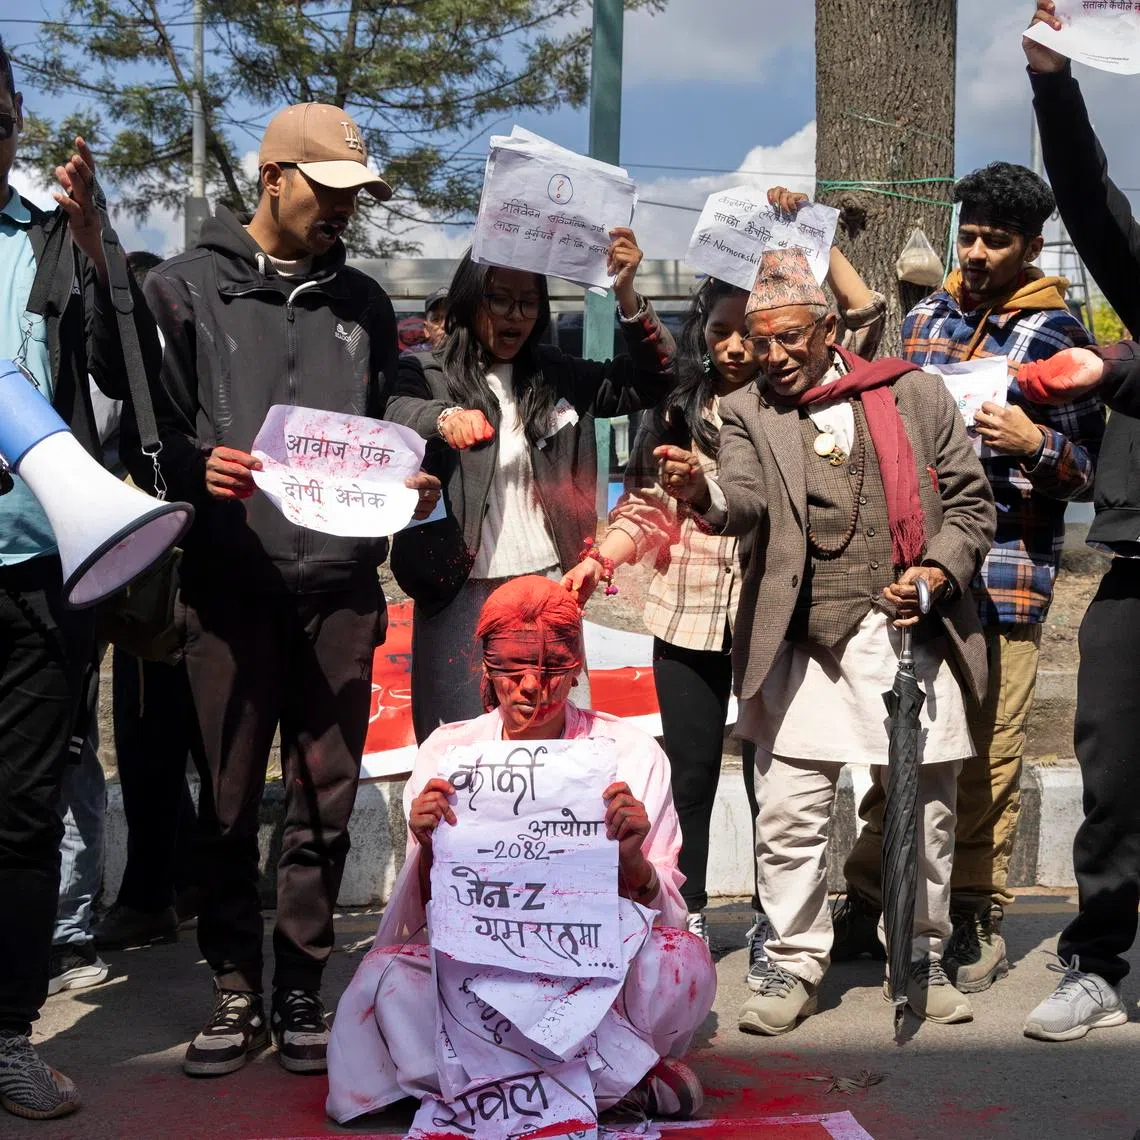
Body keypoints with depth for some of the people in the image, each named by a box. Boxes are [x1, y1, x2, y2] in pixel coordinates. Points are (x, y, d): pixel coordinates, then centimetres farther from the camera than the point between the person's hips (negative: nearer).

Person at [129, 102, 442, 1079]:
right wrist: (195, 469, -20)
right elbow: (149, 428, 0)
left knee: (326, 801, 6)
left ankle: (302, 988, 18)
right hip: (229, 582, -2)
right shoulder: (188, 288, 5)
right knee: (228, 801, 4)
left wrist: (408, 485, 0)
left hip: (339, 584, 3)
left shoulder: (362, 303, 16)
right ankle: (236, 992, 17)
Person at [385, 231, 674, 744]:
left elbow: (647, 382, 7)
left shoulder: (558, 377, 10)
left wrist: (627, 296, -8)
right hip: (459, 593, -3)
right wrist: (444, 418, -43)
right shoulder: (427, 375, -1)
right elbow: (396, 415, -21)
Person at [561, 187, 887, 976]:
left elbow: (866, 316, -6)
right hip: (688, 617, 1)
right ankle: (686, 919, 22)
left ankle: (770, 926, 21)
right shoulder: (678, 413, 7)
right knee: (690, 775, 9)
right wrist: (598, 561, -12)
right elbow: (645, 509, 4)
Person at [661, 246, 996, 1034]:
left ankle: (922, 957, 28)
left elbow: (971, 502, 8)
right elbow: (746, 500, -10)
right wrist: (703, 493, -32)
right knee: (789, 816, -1)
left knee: (925, 810, 9)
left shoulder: (915, 395, 7)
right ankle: (795, 965, 17)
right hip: (805, 644, 0)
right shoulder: (748, 412, 8)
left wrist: (937, 571, -8)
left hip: (914, 636, 0)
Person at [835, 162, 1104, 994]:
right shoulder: (925, 317, 13)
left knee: (988, 756, 1)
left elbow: (1092, 472, -1)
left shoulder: (1056, 335, -1)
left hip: (1004, 580, -4)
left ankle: (979, 919, 16)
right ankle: (866, 902, 22)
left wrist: (1037, 444, -20)